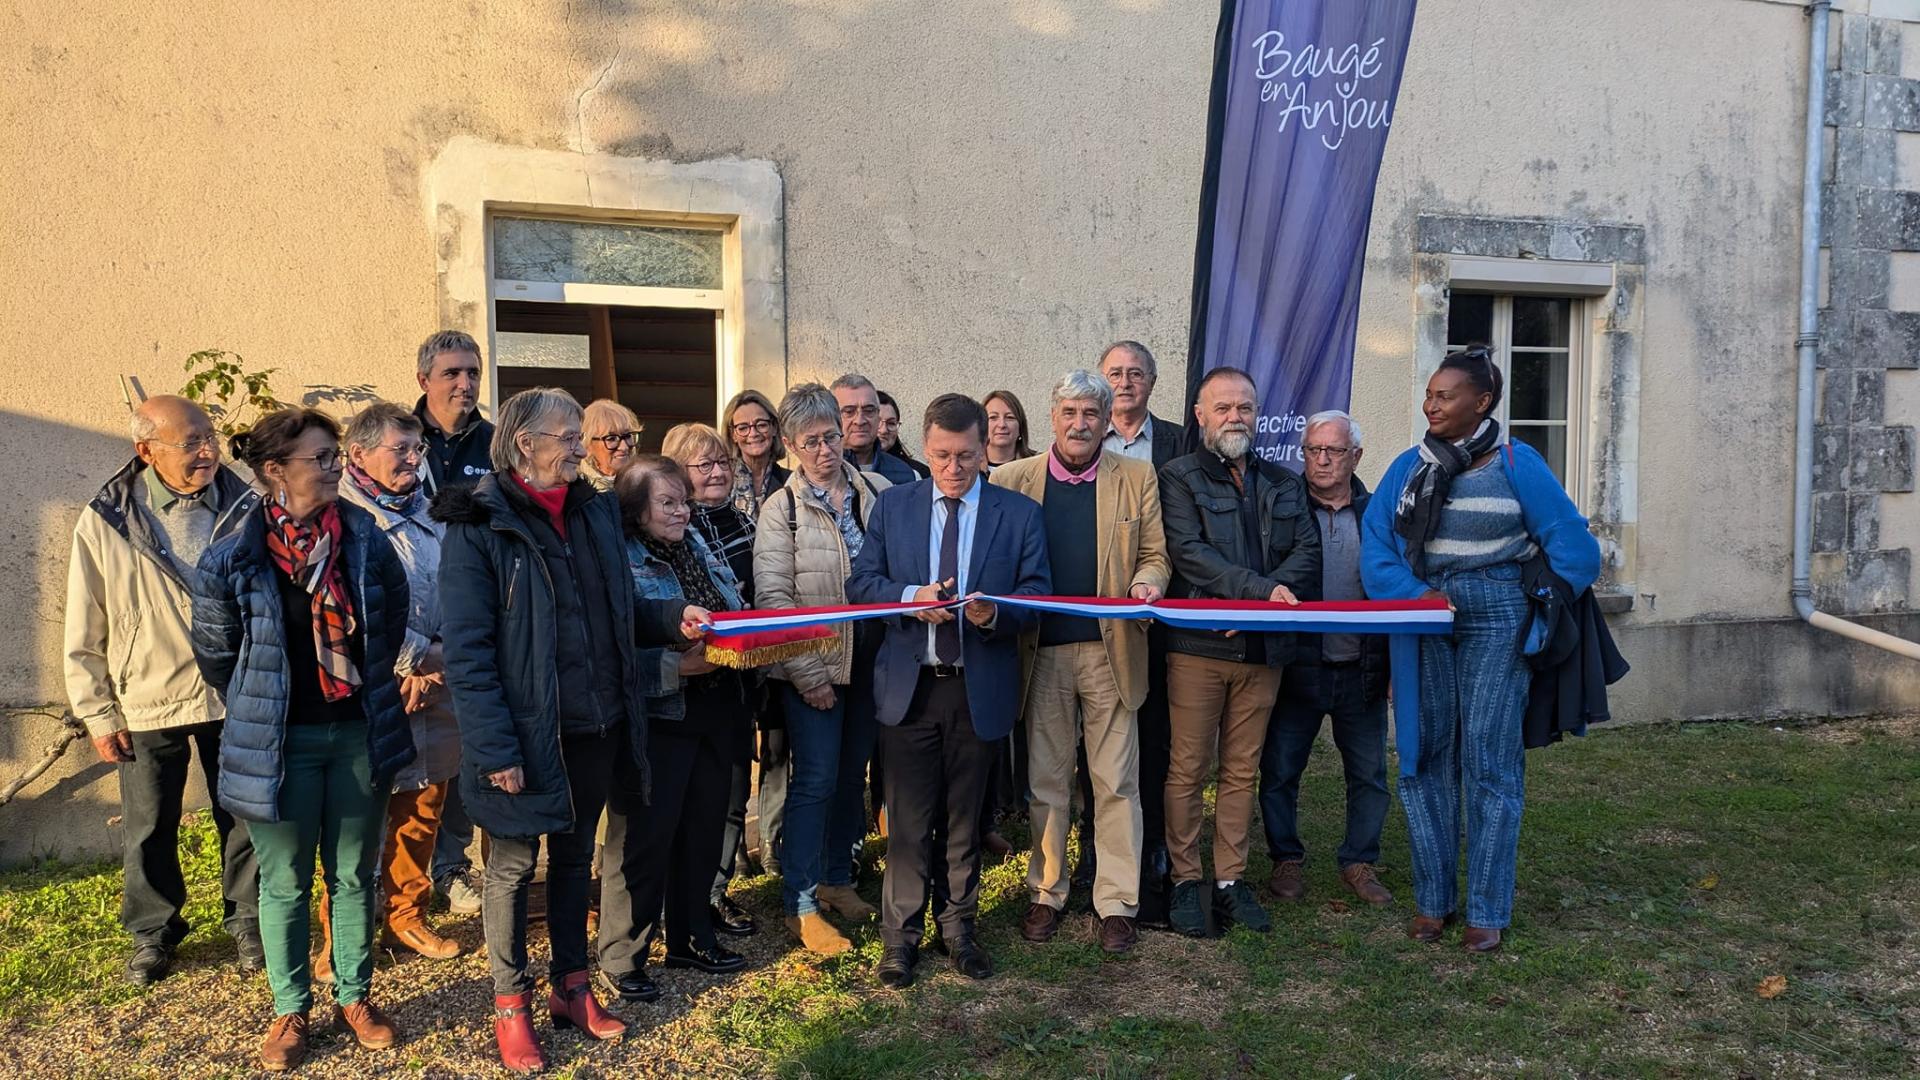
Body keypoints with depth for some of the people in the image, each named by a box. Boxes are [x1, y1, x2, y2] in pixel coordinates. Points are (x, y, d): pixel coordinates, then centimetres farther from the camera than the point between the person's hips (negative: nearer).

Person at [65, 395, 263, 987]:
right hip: (147, 706, 0)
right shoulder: (104, 523, -9)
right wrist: (99, 714, -2)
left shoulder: (246, 508, -6)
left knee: (245, 822, 12)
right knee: (148, 832, 13)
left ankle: (248, 922, 31)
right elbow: (85, 633, -2)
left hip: (237, 699, 1)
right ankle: (154, 933, 34)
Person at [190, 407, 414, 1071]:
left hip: (358, 732, 2)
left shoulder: (365, 537, -5)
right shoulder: (234, 557, -12)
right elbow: (215, 651, 2)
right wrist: (259, 708, 11)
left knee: (354, 874, 14)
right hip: (280, 740, -2)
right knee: (285, 882, 11)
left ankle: (355, 997, 30)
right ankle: (290, 1010, 28)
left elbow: (393, 617, 10)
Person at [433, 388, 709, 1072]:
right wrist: (495, 747, -20)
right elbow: (465, 649, -16)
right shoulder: (480, 524, -13)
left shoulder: (595, 511, 6)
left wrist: (671, 619, -3)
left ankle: (571, 988, 35)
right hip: (528, 732, -6)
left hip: (596, 726, 6)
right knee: (514, 866, 11)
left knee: (574, 857, 19)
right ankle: (511, 1006, 27)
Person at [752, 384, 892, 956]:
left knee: (853, 773, 14)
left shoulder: (878, 492, 4)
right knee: (815, 779, -4)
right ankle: (800, 905, 6)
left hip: (869, 661, 4)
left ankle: (837, 880, 30)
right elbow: (773, 598, -10)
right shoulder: (782, 509, -6)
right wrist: (807, 675, -14)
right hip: (813, 667, -4)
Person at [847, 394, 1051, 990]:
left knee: (964, 818, 13)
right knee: (908, 819, 5)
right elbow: (861, 582, 3)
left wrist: (995, 612, -20)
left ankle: (957, 928, 28)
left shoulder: (1020, 513, 3)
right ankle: (901, 935, 18)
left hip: (980, 689, 0)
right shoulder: (893, 505, 6)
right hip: (909, 687, 0)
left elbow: (1038, 594, 0)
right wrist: (910, 597, -16)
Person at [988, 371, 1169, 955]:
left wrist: (1146, 582, -15)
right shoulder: (1011, 479, 3)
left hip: (1111, 650, 0)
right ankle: (1046, 893, 24)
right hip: (1041, 650, 1)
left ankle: (1116, 902, 16)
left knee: (1117, 782, 5)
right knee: (1045, 781, 11)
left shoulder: (1137, 478, 5)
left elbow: (1155, 554, 7)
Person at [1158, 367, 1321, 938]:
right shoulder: (1179, 477, 2)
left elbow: (1307, 550, 5)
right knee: (1187, 768, 0)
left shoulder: (1284, 483, 17)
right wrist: (1262, 590, -20)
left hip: (1263, 647, 4)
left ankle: (1231, 878, 18)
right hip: (1197, 644, -4)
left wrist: (1264, 602, -13)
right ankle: (1185, 879, 10)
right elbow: (1189, 552, -12)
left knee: (1242, 770, 9)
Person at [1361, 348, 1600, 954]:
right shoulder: (1408, 467, 9)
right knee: (1424, 760, 3)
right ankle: (1432, 901, 14)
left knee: (1489, 763, -2)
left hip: (1495, 624, -3)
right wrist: (1415, 596, -11)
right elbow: (1375, 544, 5)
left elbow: (1573, 546, 0)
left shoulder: (1517, 464, -1)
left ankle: (1487, 911, 7)